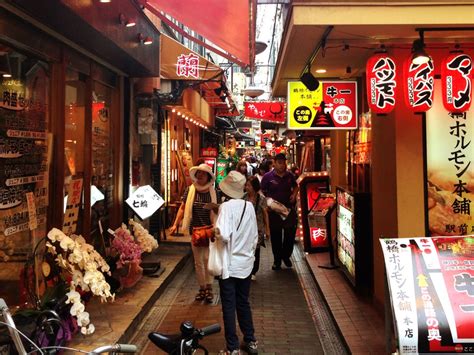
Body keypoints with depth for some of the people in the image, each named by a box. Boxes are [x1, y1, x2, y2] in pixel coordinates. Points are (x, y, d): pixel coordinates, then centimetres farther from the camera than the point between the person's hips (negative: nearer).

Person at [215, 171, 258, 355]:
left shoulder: (226, 206, -16)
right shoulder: (249, 206, 0)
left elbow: (223, 235, -29)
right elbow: (255, 236, 9)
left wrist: (216, 231, -8)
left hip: (229, 265, -5)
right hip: (246, 263, 5)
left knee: (229, 307, 5)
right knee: (243, 303, 18)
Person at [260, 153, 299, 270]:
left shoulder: (290, 175, 4)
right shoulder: (268, 176, -6)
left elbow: (295, 186, 22)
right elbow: (263, 193, -3)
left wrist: (294, 194, 2)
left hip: (289, 208, 3)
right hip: (274, 210, -2)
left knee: (290, 233, 3)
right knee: (275, 235, 6)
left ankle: (286, 256, 25)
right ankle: (277, 260, 19)